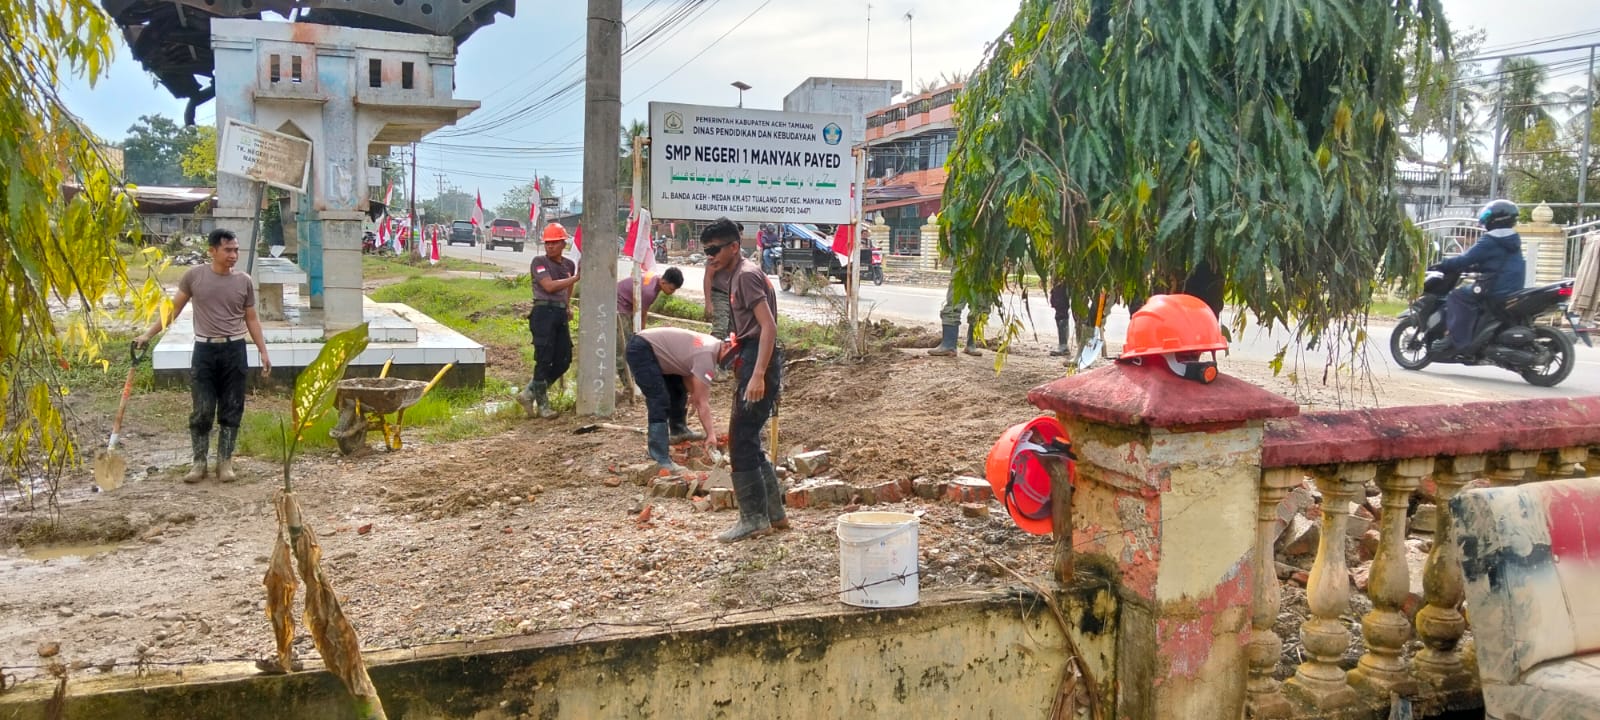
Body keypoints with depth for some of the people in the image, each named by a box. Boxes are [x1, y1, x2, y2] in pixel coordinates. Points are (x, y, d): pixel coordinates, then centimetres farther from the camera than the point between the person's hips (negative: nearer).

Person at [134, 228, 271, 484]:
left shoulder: (244, 281, 4)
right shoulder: (194, 276, 0)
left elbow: (251, 320, 10)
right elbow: (173, 309, 8)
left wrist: (263, 351, 4)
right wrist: (148, 334, 4)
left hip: (234, 350, 1)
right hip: (204, 350, -1)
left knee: (231, 412, 4)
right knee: (202, 411, -1)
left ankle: (225, 463, 12)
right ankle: (199, 463, 10)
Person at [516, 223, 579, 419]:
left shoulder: (569, 265, 15)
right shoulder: (539, 262, -4)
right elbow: (549, 286, -17)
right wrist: (576, 278, -14)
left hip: (561, 314, 7)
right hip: (544, 312, -7)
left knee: (564, 360, 5)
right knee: (544, 359, -5)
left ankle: (529, 393, 16)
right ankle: (542, 404, 5)